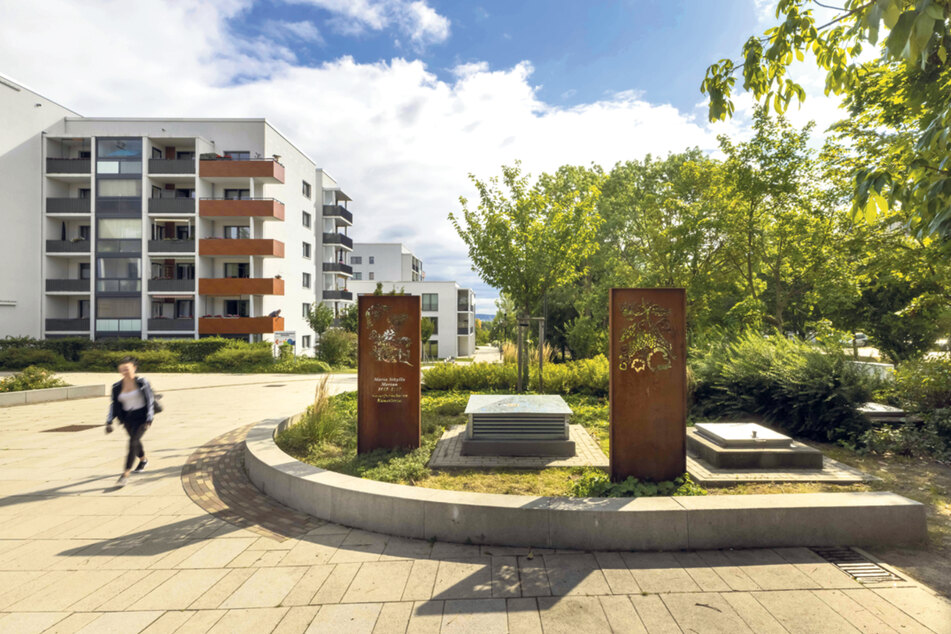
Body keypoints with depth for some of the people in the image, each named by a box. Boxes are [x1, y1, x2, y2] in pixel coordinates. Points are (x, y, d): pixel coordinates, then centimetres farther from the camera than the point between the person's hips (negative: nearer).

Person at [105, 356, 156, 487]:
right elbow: (114, 405, 7)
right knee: (135, 441, 20)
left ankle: (126, 474, -13)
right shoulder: (117, 386, 0)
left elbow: (150, 401, -9)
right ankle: (143, 460, 49)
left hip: (142, 417, -5)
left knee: (133, 442, -17)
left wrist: (148, 421, -13)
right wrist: (109, 422, -1)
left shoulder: (142, 382, -10)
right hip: (128, 419, 5)